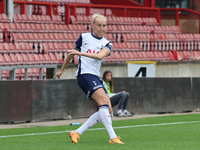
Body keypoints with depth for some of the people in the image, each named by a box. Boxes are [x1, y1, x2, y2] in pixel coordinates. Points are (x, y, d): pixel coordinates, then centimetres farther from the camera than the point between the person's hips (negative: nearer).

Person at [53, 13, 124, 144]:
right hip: (85, 74, -6)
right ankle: (113, 137, -31)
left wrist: (81, 53, -26)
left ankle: (77, 133, 1)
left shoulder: (107, 44, 10)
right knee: (104, 102, -24)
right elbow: (72, 54, 21)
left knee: (107, 110, -2)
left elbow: (100, 56, -13)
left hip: (96, 77, 6)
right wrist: (62, 69, 30)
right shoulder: (84, 37, 6)